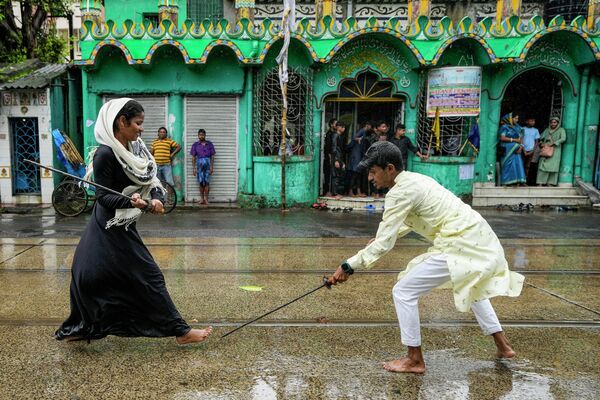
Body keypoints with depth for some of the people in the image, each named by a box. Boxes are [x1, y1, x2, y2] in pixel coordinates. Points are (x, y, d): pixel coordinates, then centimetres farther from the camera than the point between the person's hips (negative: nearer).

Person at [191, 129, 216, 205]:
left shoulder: (209, 144, 5)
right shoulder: (195, 145, 6)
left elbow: (212, 156, 5)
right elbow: (193, 157, 6)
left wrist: (212, 167, -3)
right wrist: (194, 168, 0)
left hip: (207, 163, -1)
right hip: (199, 163, 1)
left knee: (207, 182, -4)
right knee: (201, 182, 1)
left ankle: (206, 198, 1)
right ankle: (202, 198, 9)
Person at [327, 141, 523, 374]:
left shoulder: (400, 192, -15)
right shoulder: (413, 179, 12)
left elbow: (384, 244, -18)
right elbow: (407, 223, 28)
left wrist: (348, 267, -13)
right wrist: (378, 239, 20)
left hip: (459, 246, -10)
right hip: (478, 239, 10)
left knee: (403, 292, -4)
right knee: (471, 287, 36)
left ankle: (415, 360, 10)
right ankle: (503, 346, 44)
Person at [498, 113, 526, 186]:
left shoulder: (517, 127, 16)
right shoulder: (504, 127, -2)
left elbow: (520, 139, 14)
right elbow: (502, 138, -12)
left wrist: (520, 147, -4)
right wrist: (514, 140, -12)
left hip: (516, 151, 6)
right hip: (507, 150, -6)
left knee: (517, 164, -3)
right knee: (507, 166, -7)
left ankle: (518, 181, -4)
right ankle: (506, 182, -4)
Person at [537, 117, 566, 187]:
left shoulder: (561, 130, 4)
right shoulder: (547, 130, 16)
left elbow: (563, 139, -10)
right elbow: (541, 138, 22)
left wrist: (552, 143, -16)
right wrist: (541, 143, 0)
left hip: (555, 151, -3)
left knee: (553, 166, -8)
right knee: (543, 165, -6)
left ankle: (551, 183, -5)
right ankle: (541, 182, -7)